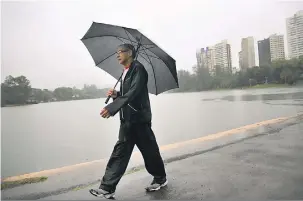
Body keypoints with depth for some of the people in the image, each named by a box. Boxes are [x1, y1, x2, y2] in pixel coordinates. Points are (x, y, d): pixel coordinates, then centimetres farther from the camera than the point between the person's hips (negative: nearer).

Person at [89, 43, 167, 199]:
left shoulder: (138, 68, -9)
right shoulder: (125, 72, 18)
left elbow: (133, 92, -24)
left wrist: (112, 108, -32)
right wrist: (116, 95, 4)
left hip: (139, 119, -8)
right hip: (127, 120, 8)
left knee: (149, 151, 6)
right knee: (120, 153, 7)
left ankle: (160, 179, 28)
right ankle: (107, 188, 11)